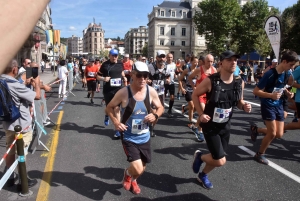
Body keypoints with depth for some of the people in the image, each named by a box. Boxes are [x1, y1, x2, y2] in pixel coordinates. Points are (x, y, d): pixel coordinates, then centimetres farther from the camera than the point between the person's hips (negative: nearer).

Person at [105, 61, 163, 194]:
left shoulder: (151, 91, -9)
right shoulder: (123, 93, -18)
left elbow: (160, 107, 7)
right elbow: (109, 108, -4)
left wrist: (155, 116, -15)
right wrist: (116, 122, -20)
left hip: (145, 137, 4)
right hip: (129, 138, -4)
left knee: (142, 168, 18)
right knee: (138, 169, -15)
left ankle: (133, 180, 56)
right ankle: (127, 174, 25)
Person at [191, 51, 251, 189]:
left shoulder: (239, 83, -4)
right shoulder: (210, 81, -20)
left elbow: (239, 102, 10)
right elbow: (195, 95, -7)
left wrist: (244, 106, -13)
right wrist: (201, 114, -15)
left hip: (225, 126, 6)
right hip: (210, 125, -5)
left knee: (217, 158, 17)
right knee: (220, 161, -8)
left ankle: (202, 175, 46)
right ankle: (199, 156, 24)